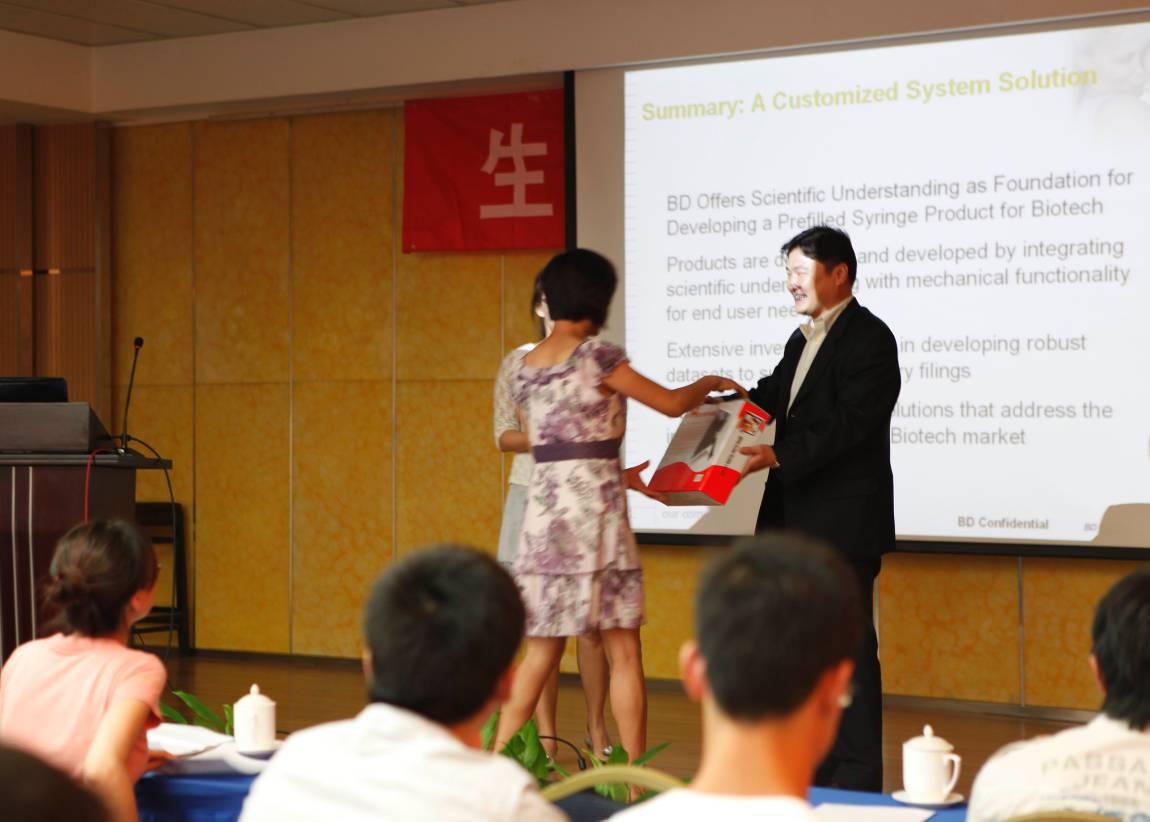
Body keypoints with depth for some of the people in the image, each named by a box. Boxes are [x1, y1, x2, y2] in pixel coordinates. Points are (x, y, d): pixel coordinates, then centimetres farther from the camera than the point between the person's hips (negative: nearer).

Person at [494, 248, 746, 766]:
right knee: (623, 652, 1)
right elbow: (671, 403, -1)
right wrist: (712, 383, 18)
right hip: (594, 509, -6)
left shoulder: (524, 368, 11)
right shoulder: (596, 357, -8)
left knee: (540, 653, 11)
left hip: (542, 506, 6)